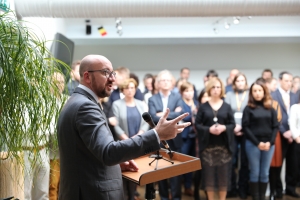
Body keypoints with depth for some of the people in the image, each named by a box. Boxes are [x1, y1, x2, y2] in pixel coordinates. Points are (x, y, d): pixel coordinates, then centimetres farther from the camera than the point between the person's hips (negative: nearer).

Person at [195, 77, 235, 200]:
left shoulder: (227, 107, 6)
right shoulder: (203, 107, 3)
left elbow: (233, 124, 5)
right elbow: (197, 124, 0)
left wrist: (224, 128, -15)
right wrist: (208, 129, -16)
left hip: (224, 145, 1)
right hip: (208, 145, -1)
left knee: (223, 172, 4)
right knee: (209, 172, 3)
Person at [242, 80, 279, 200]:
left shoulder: (270, 108, 9)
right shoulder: (248, 108, 0)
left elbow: (275, 127, 5)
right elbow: (245, 127, -5)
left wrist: (270, 142, -8)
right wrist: (257, 143, -12)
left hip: (268, 144, 3)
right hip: (253, 144, -3)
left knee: (265, 173, 8)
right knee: (255, 173, 3)